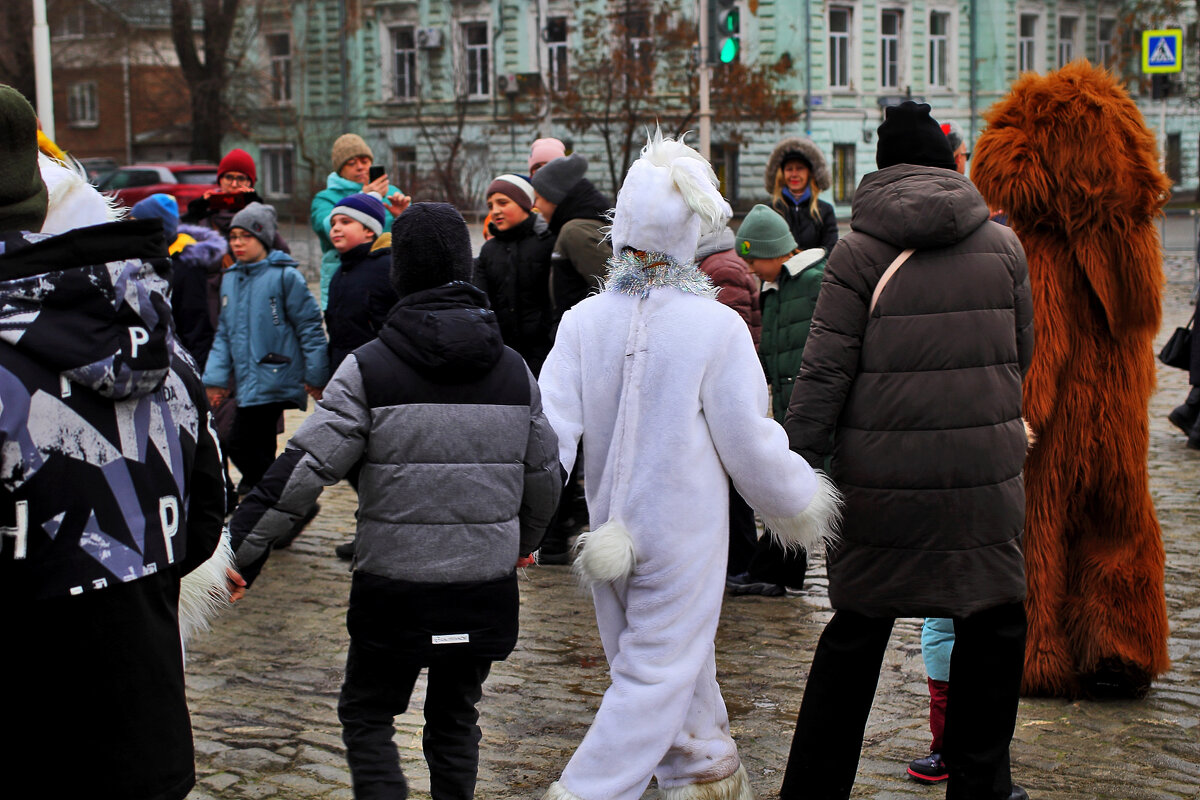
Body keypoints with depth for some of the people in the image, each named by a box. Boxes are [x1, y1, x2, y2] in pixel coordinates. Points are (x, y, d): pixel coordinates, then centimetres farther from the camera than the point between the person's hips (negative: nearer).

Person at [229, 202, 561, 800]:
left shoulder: (370, 368, -9)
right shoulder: (513, 370, 4)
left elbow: (304, 467, -15)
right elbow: (544, 475, 13)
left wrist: (241, 550, -10)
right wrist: (524, 540, 32)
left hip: (395, 586, -3)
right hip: (486, 587, 4)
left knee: (366, 716, 13)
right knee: (455, 718, 21)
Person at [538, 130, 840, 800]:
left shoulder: (583, 322, -7)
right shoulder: (718, 327, -16)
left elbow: (549, 431, -10)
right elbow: (750, 443, -10)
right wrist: (799, 504, 6)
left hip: (610, 533, 5)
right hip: (683, 534, -5)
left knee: (667, 657, 21)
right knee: (659, 674, 3)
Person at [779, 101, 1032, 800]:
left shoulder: (858, 252, -3)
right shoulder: (1002, 246, 5)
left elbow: (825, 371, -7)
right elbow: (1022, 356, 14)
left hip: (881, 477, 0)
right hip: (985, 473, 1)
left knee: (857, 627, 9)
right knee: (994, 625, 15)